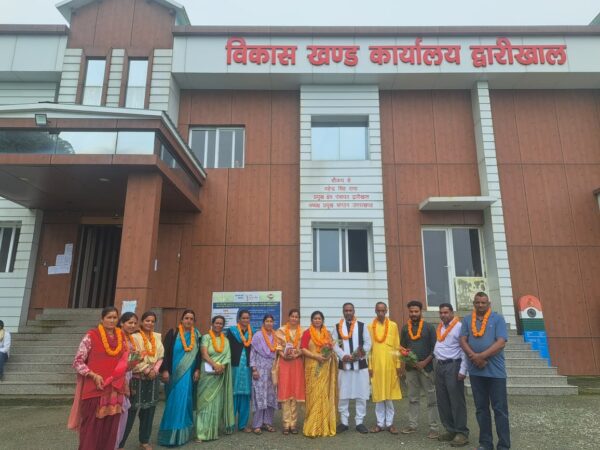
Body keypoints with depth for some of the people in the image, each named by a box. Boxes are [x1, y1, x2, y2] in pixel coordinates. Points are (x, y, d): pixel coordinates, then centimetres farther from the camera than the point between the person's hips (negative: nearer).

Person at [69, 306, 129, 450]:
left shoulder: (121, 337, 8)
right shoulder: (91, 336, -7)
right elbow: (77, 362, -7)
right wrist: (94, 375, -17)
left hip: (115, 391, 4)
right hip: (94, 390, -4)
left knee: (110, 430, 11)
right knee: (91, 430, 3)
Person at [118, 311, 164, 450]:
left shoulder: (158, 337, 8)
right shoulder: (134, 336, -9)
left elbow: (160, 356, 9)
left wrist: (155, 370, -6)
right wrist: (146, 370, -14)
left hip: (153, 378, 5)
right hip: (138, 378, -5)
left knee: (149, 409, 11)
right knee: (131, 410, -3)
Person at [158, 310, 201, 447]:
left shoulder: (196, 335, 7)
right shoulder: (173, 333, -2)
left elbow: (198, 354, 9)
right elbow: (166, 352, -5)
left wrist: (197, 370, 1)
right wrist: (165, 370, -12)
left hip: (188, 373, 2)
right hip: (174, 372, -2)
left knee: (183, 400, 1)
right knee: (174, 401, 0)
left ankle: (180, 433, 14)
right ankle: (170, 432, 11)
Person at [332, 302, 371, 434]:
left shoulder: (362, 326, 6)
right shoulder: (337, 327, 6)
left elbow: (368, 343, 2)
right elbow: (334, 344, 0)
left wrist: (362, 352, -16)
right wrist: (343, 356, -14)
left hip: (360, 364, 0)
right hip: (344, 365, 0)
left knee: (361, 395, 3)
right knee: (343, 395, 5)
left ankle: (359, 422, 14)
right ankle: (343, 422, 17)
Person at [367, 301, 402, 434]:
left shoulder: (393, 325, 3)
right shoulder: (370, 327, 2)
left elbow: (397, 346, 4)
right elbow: (368, 347, 3)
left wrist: (398, 364, 1)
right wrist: (369, 365, -1)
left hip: (390, 364, 0)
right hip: (376, 364, 0)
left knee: (389, 394, 6)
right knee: (378, 394, 5)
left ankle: (390, 423, 16)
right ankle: (380, 423, 15)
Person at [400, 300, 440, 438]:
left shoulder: (429, 327, -2)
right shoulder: (405, 328, 9)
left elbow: (435, 347, -5)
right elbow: (402, 347, 15)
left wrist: (425, 362, -13)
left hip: (426, 367, -3)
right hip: (410, 368, 4)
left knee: (431, 399, 0)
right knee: (413, 398, 11)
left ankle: (434, 428, 5)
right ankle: (412, 425, 19)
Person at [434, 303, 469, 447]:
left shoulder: (459, 326, -9)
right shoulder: (439, 328, 14)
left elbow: (464, 349, -13)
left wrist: (463, 370, -17)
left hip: (453, 366, -8)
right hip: (440, 366, 8)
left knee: (456, 400, -3)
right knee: (442, 401, 10)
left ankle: (461, 433, 7)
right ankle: (450, 430, 21)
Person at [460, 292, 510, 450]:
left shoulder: (497, 319, -1)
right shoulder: (467, 320, 8)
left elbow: (501, 342, -11)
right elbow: (463, 341, 0)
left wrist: (481, 356, -16)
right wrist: (474, 357, -16)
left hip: (495, 371, -3)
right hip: (476, 371, 3)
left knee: (500, 409, 2)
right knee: (481, 408, 11)